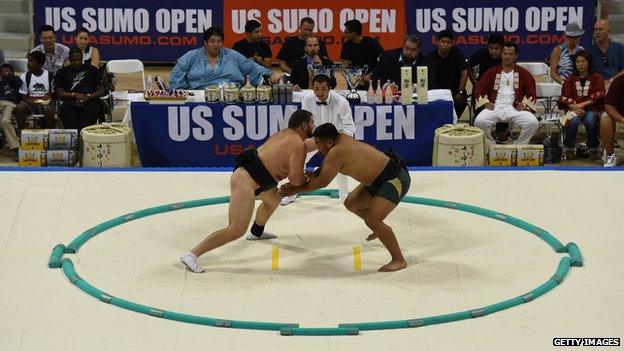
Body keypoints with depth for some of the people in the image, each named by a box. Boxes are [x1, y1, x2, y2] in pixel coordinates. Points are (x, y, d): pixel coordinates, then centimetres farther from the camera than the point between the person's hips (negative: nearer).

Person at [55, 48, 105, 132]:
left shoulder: (91, 70, 25)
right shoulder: (62, 72, 25)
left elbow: (101, 91, 17)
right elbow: (59, 93, 13)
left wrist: (88, 96, -4)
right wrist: (74, 95, -7)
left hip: (89, 100, -1)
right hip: (70, 100, 1)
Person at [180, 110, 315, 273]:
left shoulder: (284, 134, 14)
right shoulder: (298, 145, -12)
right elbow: (295, 179, -16)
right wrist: (306, 179, 3)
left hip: (245, 170, 10)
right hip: (245, 181, -10)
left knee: (274, 199, 35)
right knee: (236, 230, -14)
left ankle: (256, 232, 58)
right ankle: (191, 255, -19)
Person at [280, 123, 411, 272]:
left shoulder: (337, 152, -25)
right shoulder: (341, 139, 2)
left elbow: (322, 181, -18)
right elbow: (324, 169, 11)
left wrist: (297, 189, -8)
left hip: (396, 179, -11)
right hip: (379, 178, 11)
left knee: (372, 219, -20)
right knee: (351, 203, 18)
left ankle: (399, 260, -11)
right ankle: (383, 229, 38)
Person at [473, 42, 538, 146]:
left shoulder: (524, 74, 16)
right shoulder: (492, 72, 18)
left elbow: (531, 92, 11)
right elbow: (480, 89, 15)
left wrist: (525, 103, -7)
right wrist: (485, 102, -3)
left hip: (516, 108, 0)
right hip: (495, 107, 1)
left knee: (532, 123, -29)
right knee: (479, 121, -30)